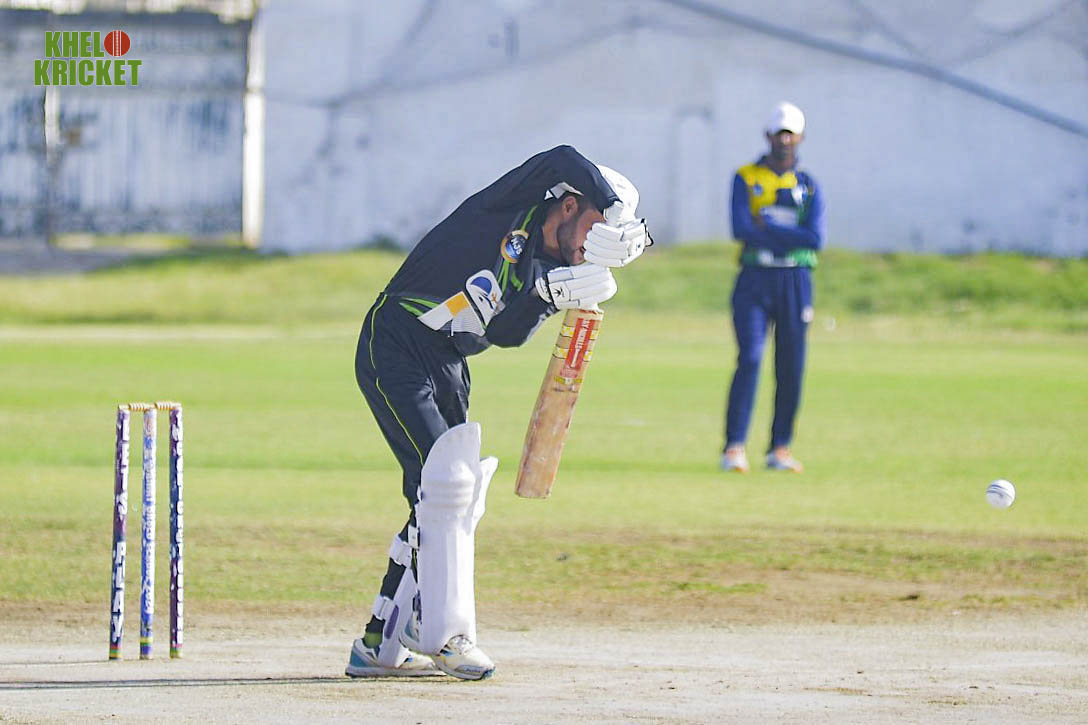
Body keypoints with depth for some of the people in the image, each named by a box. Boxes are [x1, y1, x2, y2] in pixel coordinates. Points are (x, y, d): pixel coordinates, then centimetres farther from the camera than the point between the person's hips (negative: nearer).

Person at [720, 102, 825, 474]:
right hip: (755, 279, -2)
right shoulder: (745, 178, 5)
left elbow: (815, 238, -6)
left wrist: (766, 228, -11)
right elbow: (741, 229, -11)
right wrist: (791, 236, -10)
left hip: (796, 282, 3)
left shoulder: (807, 185, 11)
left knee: (791, 367, 2)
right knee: (749, 359, -13)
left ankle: (780, 448, 10)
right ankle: (734, 447, -15)